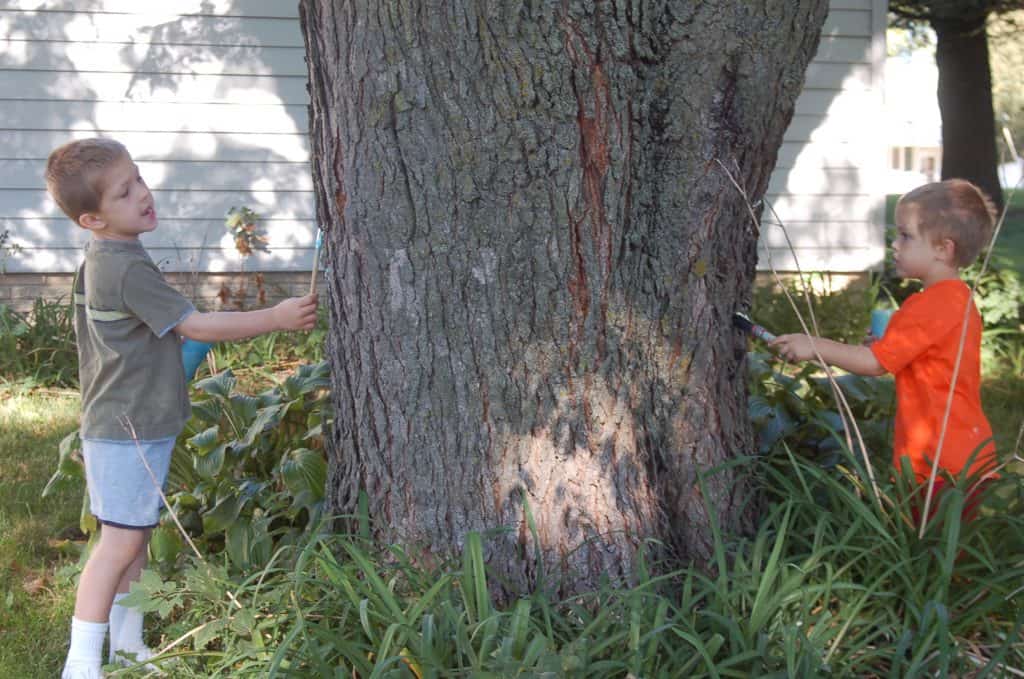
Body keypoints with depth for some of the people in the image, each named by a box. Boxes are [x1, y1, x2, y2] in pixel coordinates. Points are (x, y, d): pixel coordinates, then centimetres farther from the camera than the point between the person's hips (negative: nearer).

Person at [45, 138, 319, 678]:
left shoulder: (100, 262, 9)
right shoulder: (128, 270, -22)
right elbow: (196, 326, -20)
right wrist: (276, 318, -15)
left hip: (130, 426, 10)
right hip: (127, 432, -10)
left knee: (135, 537, 15)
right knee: (121, 542, -6)